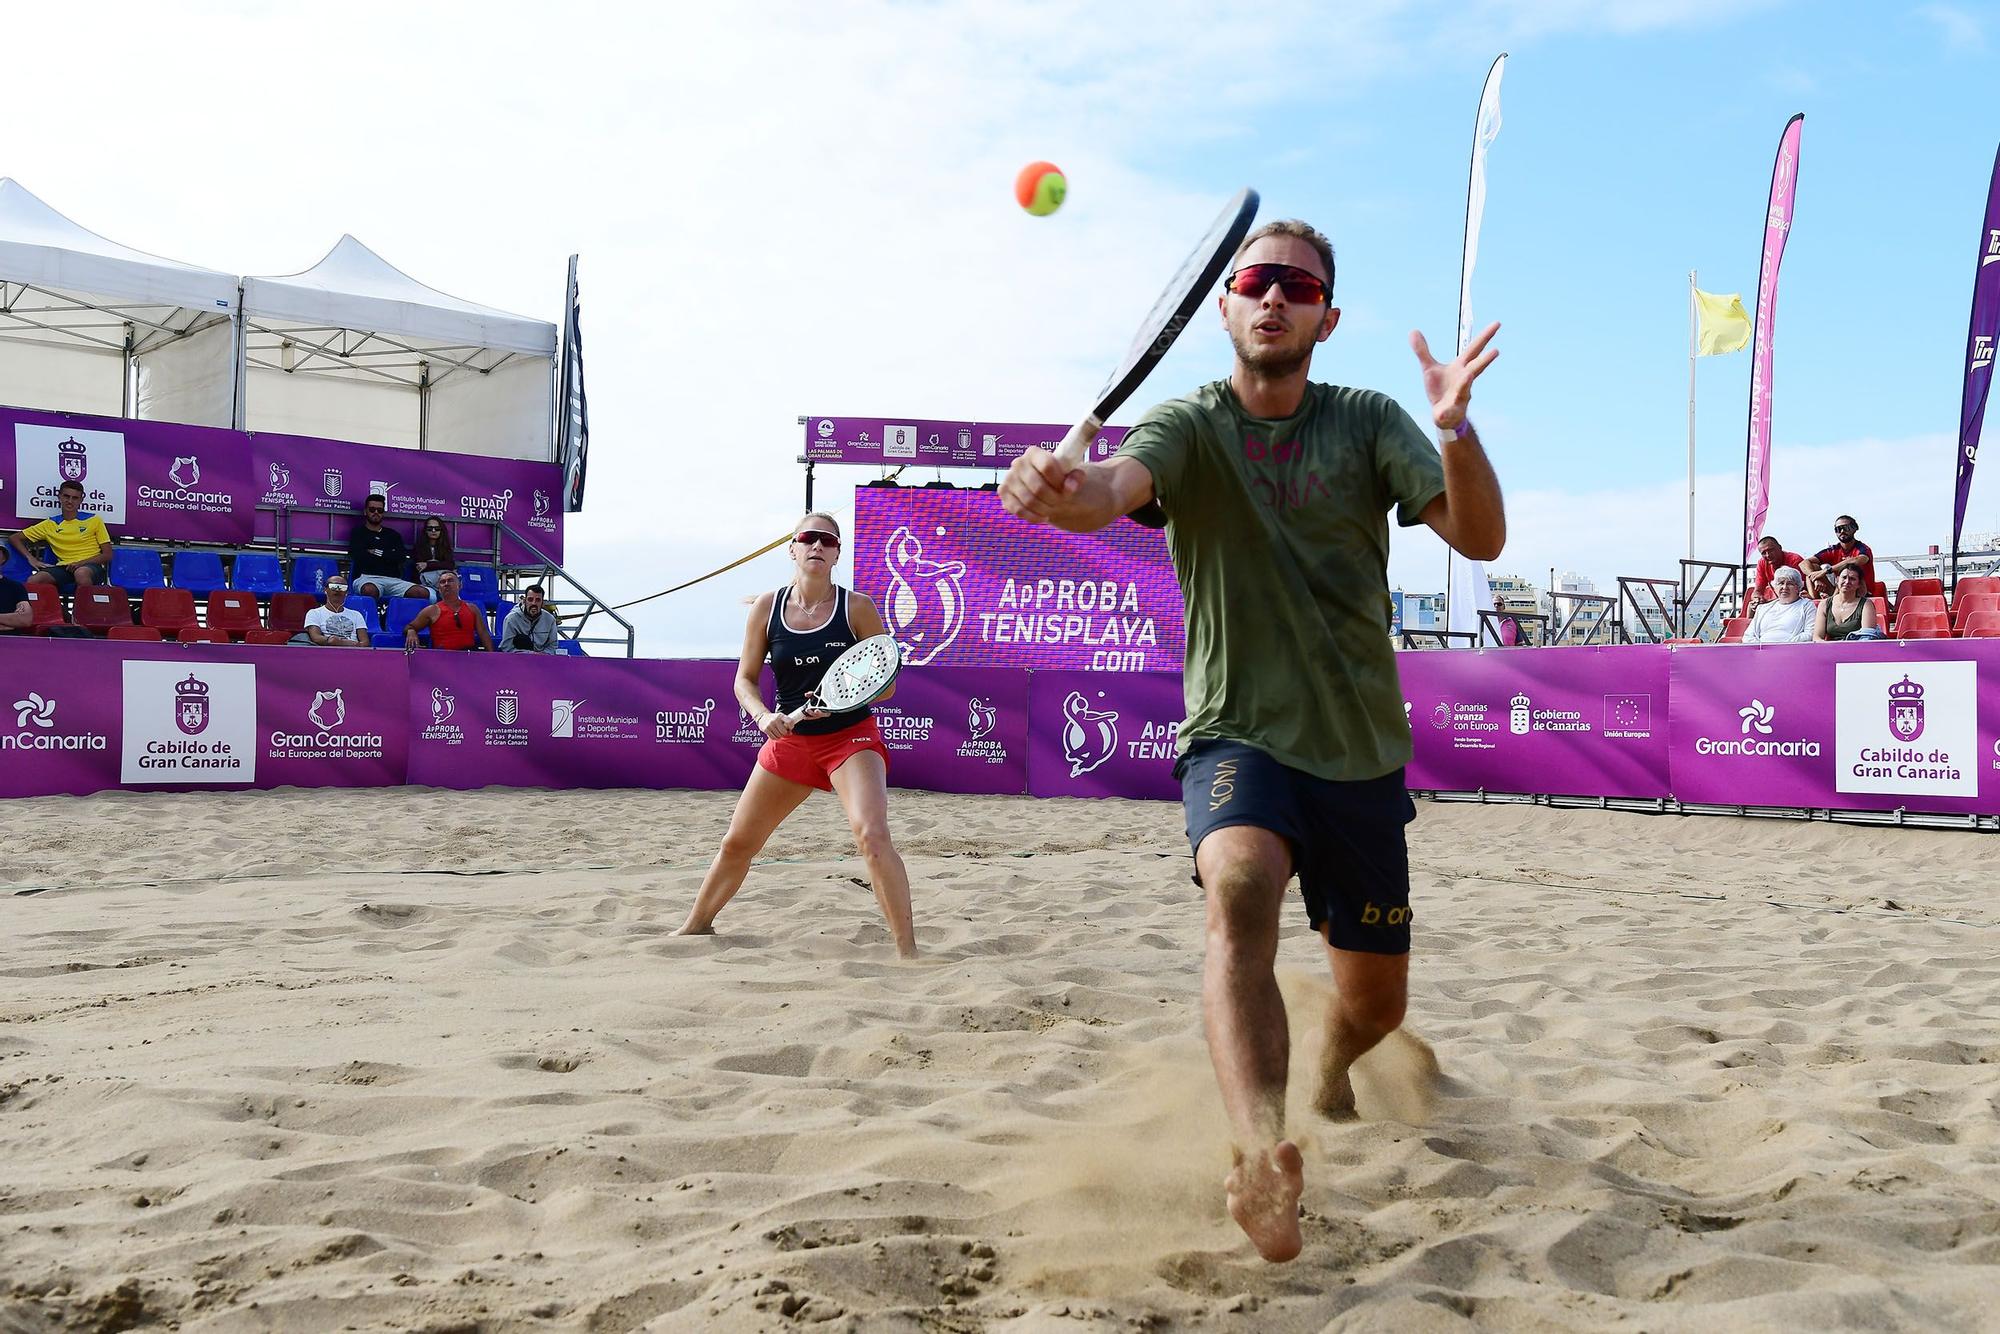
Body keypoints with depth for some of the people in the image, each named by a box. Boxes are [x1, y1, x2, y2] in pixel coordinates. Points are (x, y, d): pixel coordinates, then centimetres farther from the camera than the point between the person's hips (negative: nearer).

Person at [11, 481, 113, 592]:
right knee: (33, 581, -29)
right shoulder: (50, 524, 16)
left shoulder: (94, 520, 9)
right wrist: (31, 558, 3)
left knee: (81, 573, -41)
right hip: (64, 567, 2)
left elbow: (107, 555, 6)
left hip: (91, 565, -2)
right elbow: (15, 538, 21)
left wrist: (81, 563, -10)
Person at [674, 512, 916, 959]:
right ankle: (696, 924, 38)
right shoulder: (766, 608, -1)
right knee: (737, 843, 12)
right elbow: (745, 679, 5)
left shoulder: (857, 607, -8)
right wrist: (763, 715, -15)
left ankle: (907, 950, -20)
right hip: (790, 738, 4)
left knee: (872, 835, -27)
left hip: (851, 737, -3)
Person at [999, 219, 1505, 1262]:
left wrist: (1456, 429, -30)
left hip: (1362, 754, 3)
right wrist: (1065, 491, -50)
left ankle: (1331, 1070, 49)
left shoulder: (1369, 424, 2)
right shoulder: (1189, 426, -3)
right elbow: (1118, 485, -25)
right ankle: (1262, 1155, -47)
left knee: (1375, 1003, 13)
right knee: (1240, 893, -35)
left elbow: (1481, 539, -10)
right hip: (1237, 737, -2)